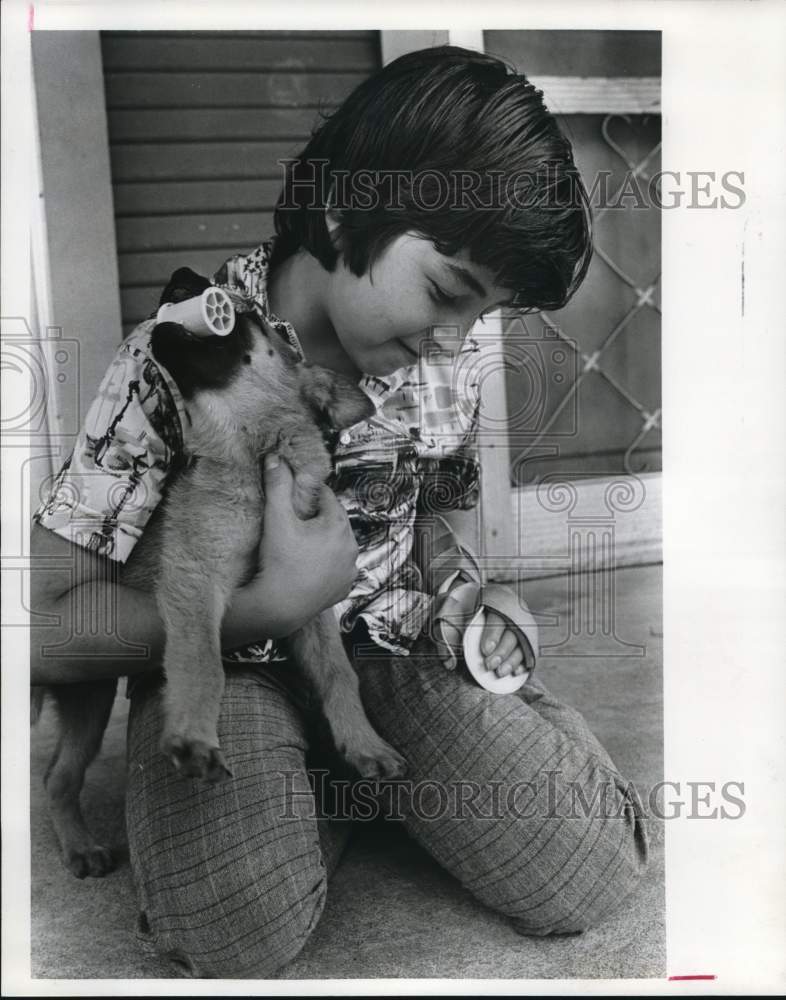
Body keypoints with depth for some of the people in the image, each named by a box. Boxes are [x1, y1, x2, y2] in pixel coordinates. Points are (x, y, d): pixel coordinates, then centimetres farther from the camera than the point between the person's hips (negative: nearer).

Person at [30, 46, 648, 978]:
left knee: (591, 878, -13)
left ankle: (361, 772, 13)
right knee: (245, 932, -32)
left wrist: (451, 592, -4)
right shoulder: (173, 356, -17)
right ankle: (333, 783, 4)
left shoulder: (448, 360, -2)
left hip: (396, 641, 4)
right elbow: (44, 625, -17)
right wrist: (275, 607, -25)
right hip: (225, 658, -3)